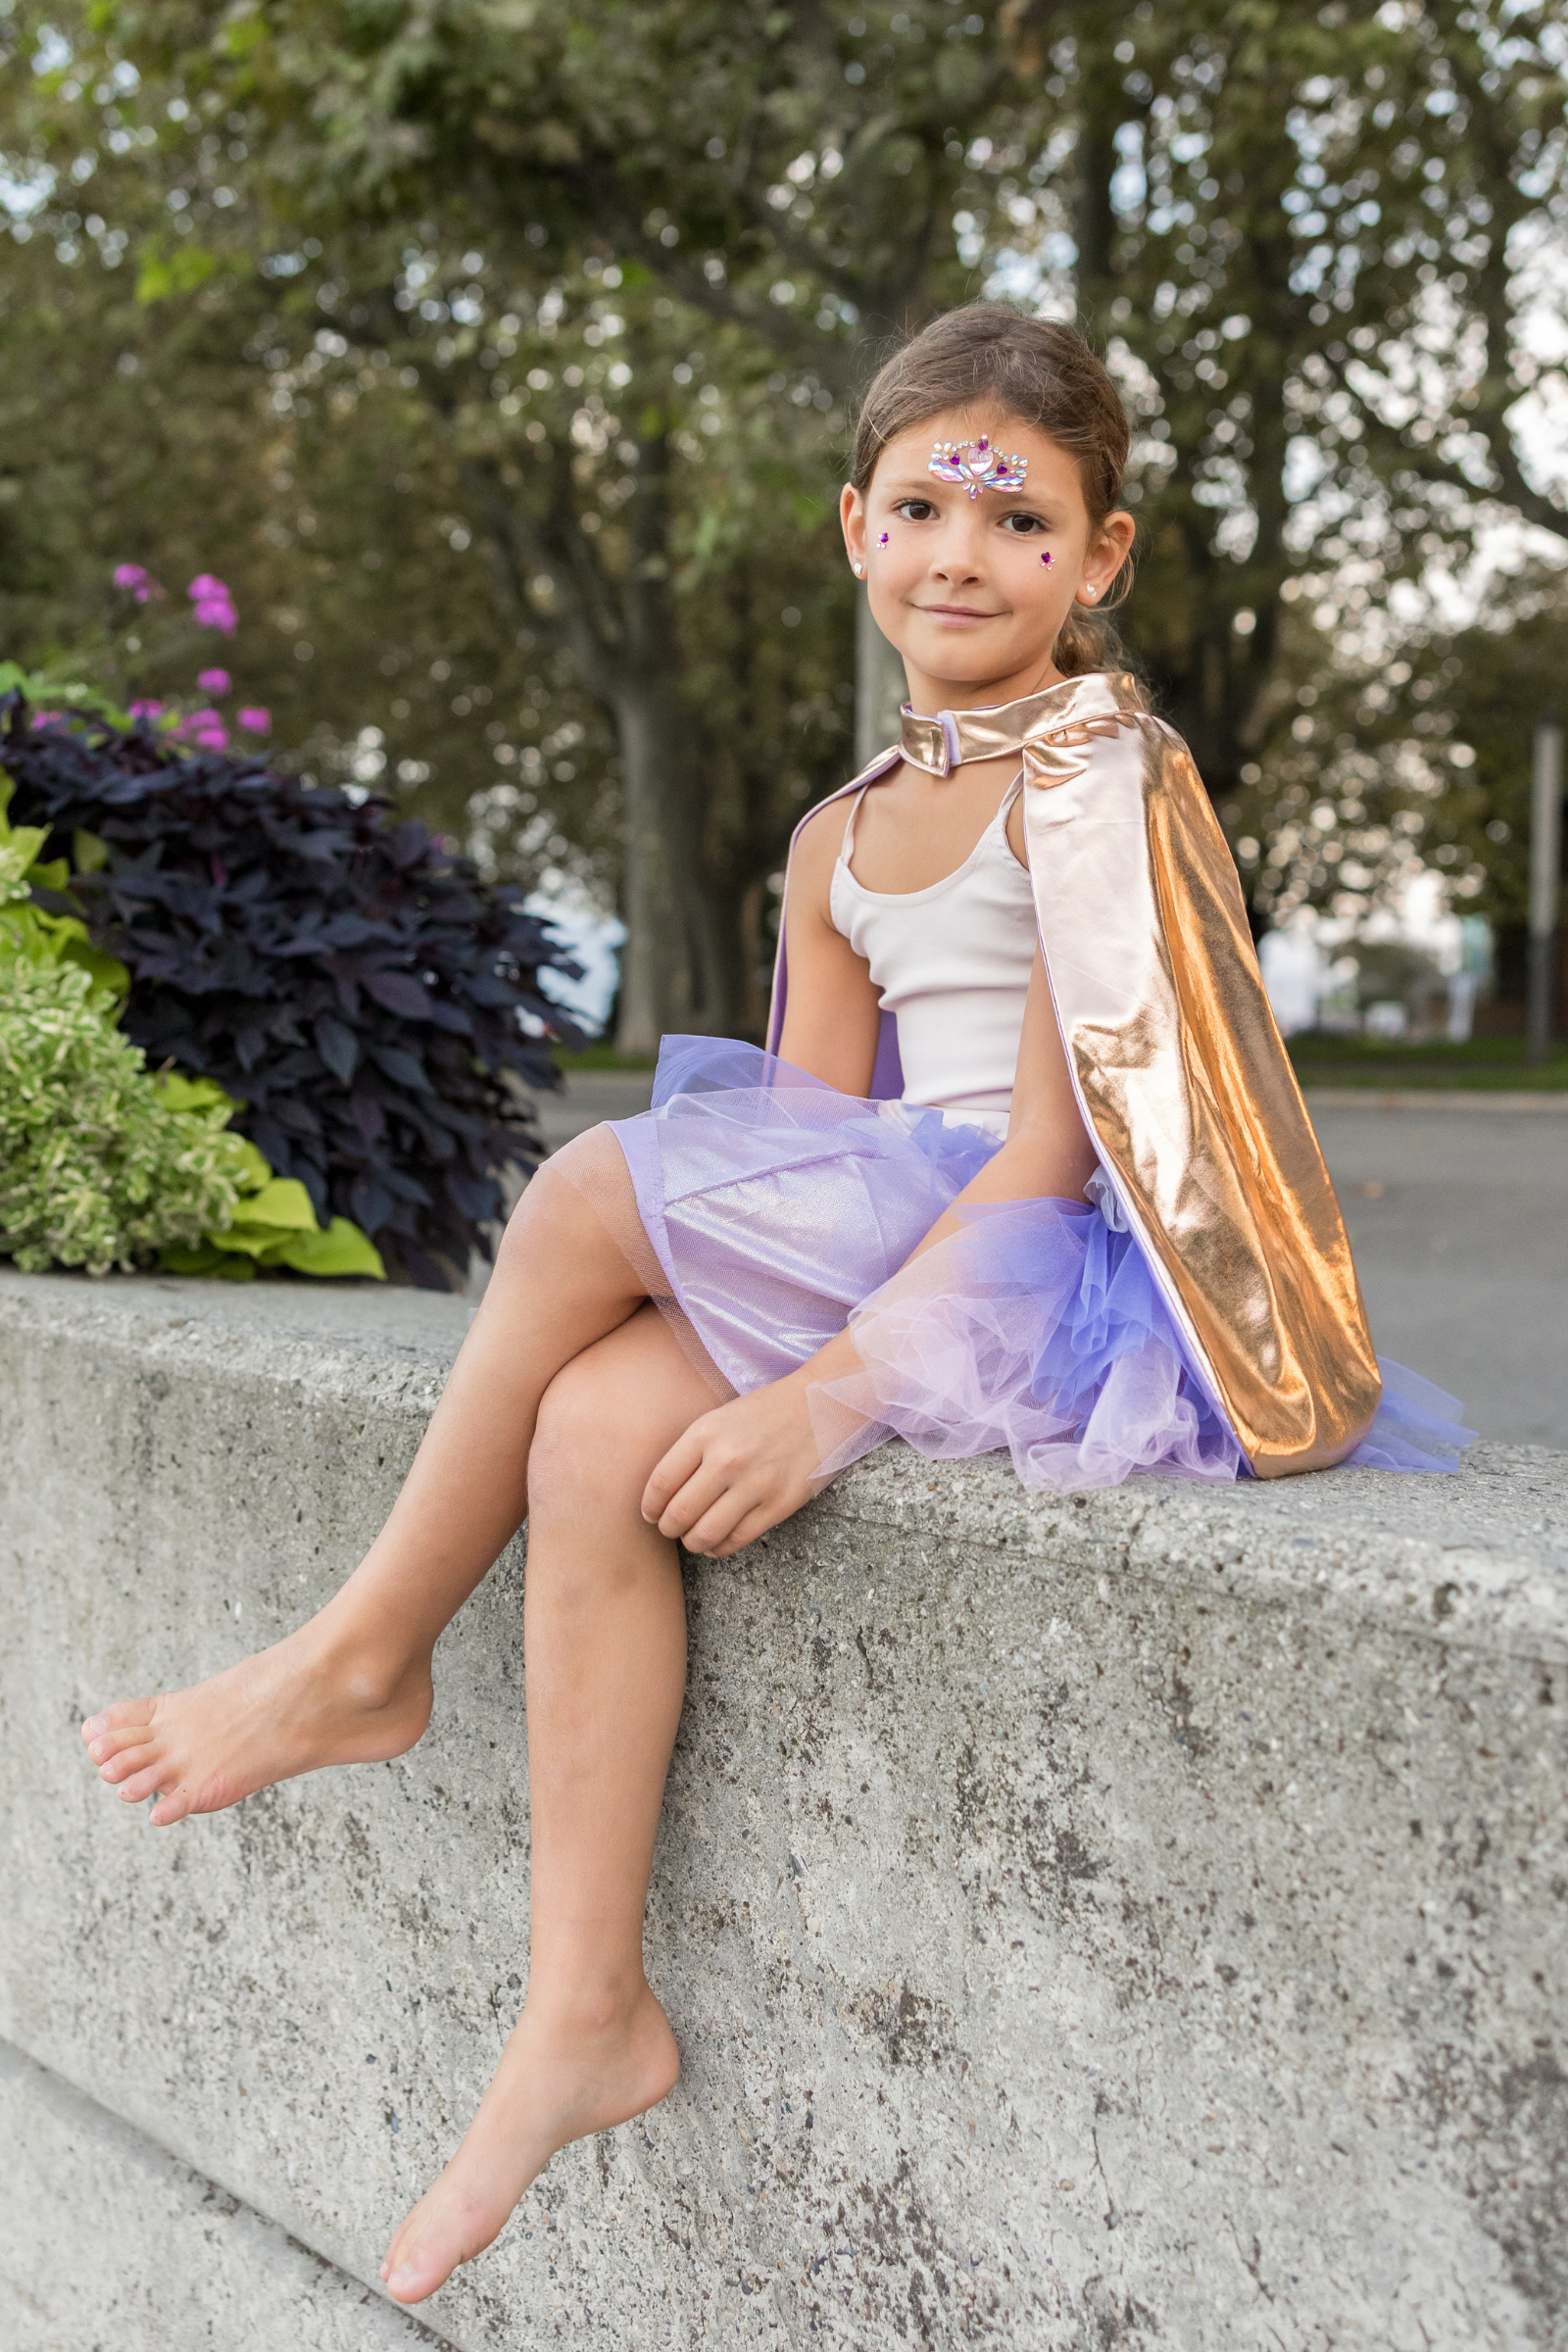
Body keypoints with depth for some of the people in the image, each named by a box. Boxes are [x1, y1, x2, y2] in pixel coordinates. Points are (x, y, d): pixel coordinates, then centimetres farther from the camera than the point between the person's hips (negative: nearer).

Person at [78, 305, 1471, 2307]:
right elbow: (805, 1145, 13)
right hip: (901, 1273, 7)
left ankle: (368, 1656, -1)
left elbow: (1053, 1157, -16)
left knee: (593, 1190, -19)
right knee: (598, 1427, -19)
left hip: (1076, 1285, -7)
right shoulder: (842, 841, 17)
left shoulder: (1100, 776, -8)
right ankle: (586, 2014, -14)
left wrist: (837, 1388, -24)